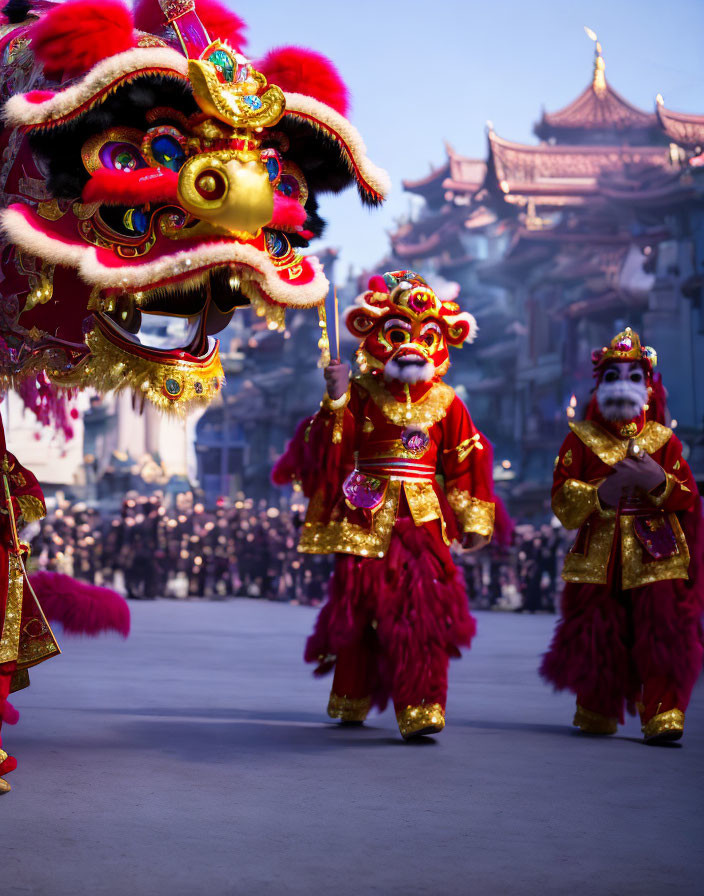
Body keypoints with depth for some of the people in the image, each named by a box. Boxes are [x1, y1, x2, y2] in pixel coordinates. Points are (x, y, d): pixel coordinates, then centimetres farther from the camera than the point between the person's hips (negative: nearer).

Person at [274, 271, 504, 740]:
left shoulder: (445, 403, 7)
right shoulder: (361, 395, 0)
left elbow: (466, 463, 10)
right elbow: (330, 447, -8)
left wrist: (474, 519, 8)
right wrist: (335, 400, -22)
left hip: (422, 519, 1)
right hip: (365, 515, -1)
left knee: (422, 608, -10)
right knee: (359, 605, 6)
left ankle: (421, 708, -8)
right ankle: (351, 701, 24)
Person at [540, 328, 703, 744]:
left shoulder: (663, 441, 11)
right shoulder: (581, 439, 8)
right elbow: (562, 499, 1)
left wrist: (658, 482, -13)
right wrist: (602, 493, -15)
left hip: (656, 553, 0)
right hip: (598, 556, 0)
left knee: (663, 629, -12)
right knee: (597, 636, 1)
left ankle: (663, 713, -8)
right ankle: (597, 710, 20)